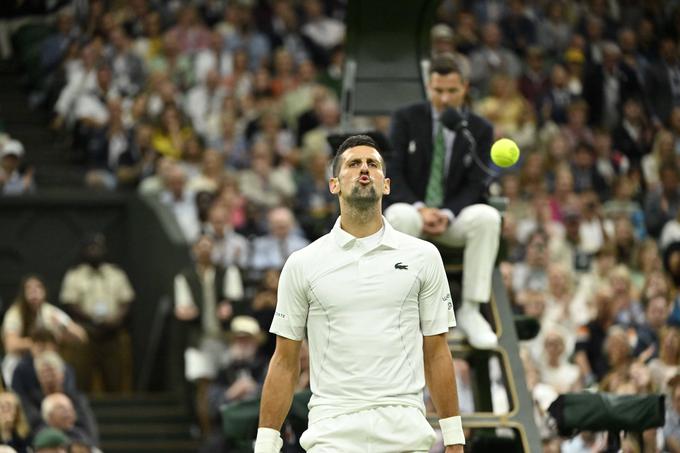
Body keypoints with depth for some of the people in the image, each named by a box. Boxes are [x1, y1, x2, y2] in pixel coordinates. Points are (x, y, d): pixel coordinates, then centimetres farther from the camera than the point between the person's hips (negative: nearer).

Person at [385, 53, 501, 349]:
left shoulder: (480, 130, 5)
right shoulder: (406, 120, 2)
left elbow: (474, 185, -1)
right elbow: (392, 173, -5)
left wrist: (447, 214, -20)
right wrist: (420, 208, -21)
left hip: (452, 218, 2)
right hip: (410, 208, -1)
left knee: (487, 217, -32)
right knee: (401, 217, -39)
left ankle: (470, 310, -29)